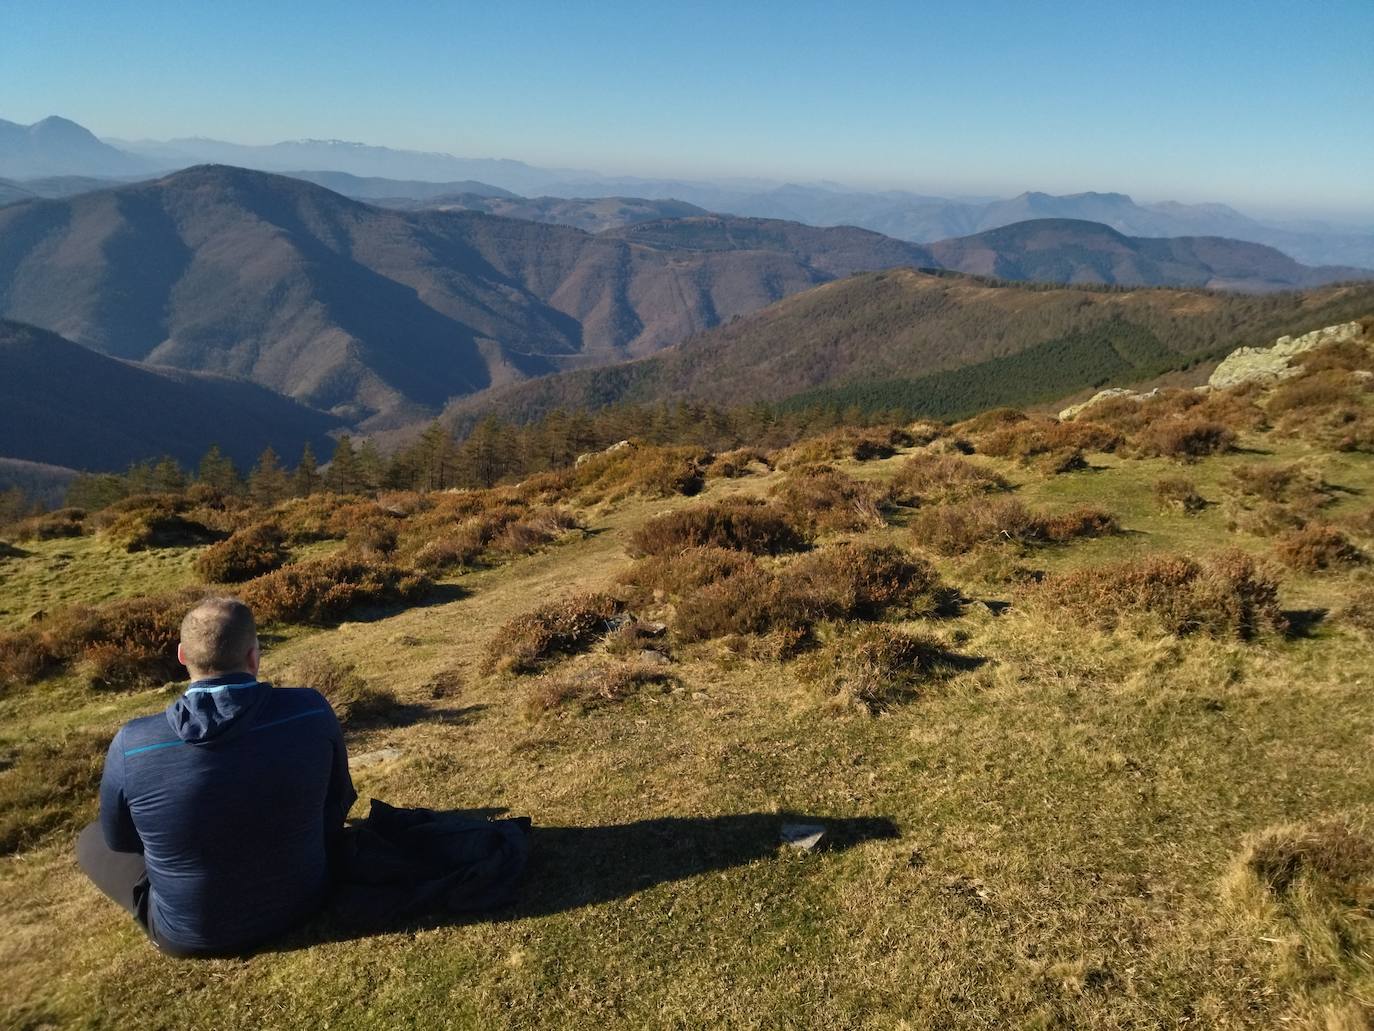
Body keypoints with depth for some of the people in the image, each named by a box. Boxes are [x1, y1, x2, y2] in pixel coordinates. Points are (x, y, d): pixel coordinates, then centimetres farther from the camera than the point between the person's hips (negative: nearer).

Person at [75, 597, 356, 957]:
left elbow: (118, 840, -4)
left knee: (92, 840, 21)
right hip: (302, 901, 2)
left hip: (190, 935, -2)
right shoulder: (311, 711, -22)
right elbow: (338, 801, -3)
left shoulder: (131, 745, -24)